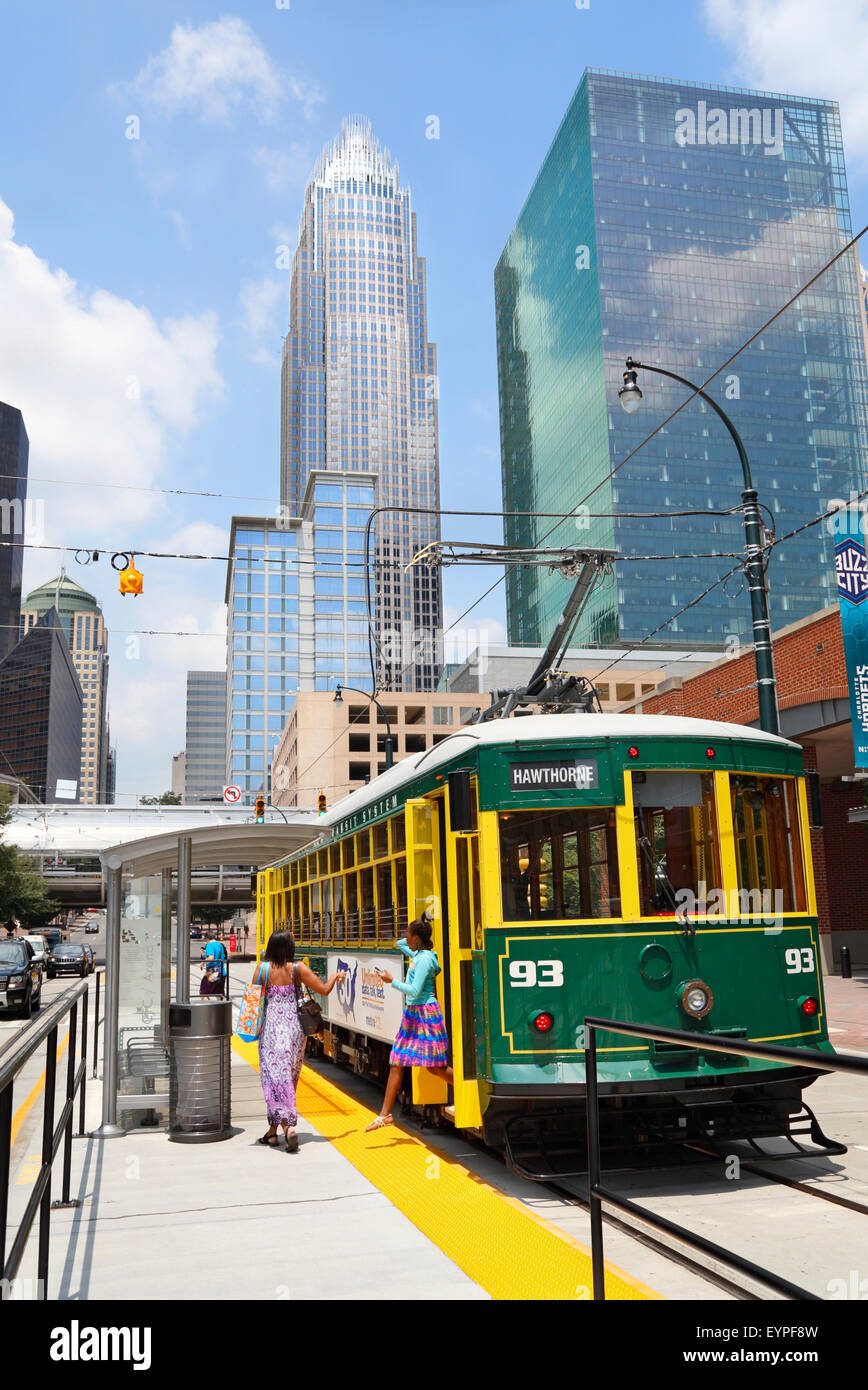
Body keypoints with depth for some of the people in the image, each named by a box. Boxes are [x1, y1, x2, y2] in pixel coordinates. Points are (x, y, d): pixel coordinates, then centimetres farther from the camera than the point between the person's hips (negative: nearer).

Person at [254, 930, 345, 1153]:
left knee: (273, 1076, -1)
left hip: (271, 1028, -2)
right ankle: (273, 1129, 22)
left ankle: (287, 1125, -17)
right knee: (288, 1077, 13)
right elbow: (324, 990, -1)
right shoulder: (298, 969, -3)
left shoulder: (262, 969, -4)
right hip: (294, 1027, 2)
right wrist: (334, 977, 19)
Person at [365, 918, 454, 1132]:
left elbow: (415, 991, -21)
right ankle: (385, 1114, 8)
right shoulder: (417, 955, 10)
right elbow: (400, 944, 32)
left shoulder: (424, 959, -16)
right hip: (412, 1014, 9)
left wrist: (392, 981, -16)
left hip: (425, 1014, -9)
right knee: (396, 1063, 6)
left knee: (433, 1066, -3)